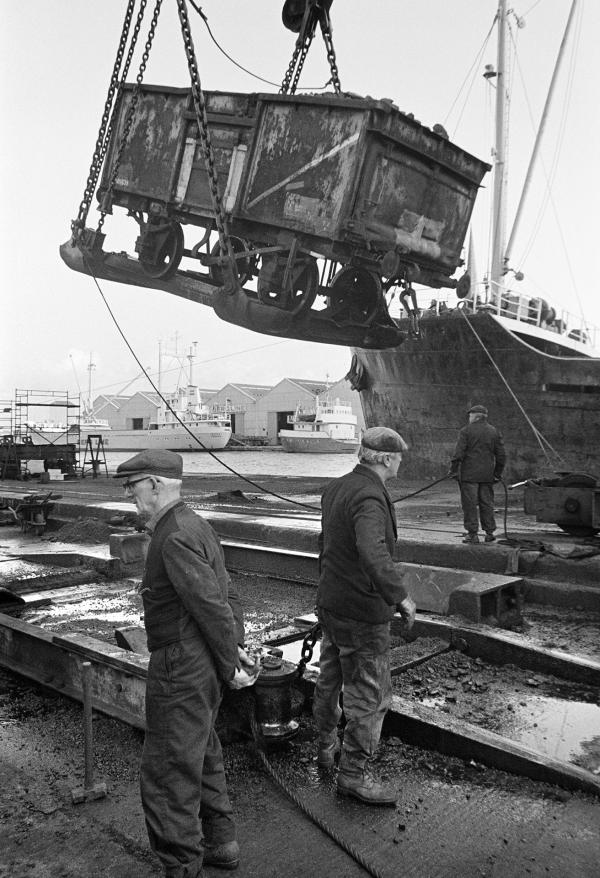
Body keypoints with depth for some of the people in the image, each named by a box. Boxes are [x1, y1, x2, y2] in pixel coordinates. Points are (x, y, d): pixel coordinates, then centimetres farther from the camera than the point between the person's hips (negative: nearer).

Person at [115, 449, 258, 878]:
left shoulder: (176, 538, -22)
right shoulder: (196, 525, 9)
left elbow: (214, 604, -23)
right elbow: (227, 593, 11)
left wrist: (231, 665, -13)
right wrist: (236, 646, 8)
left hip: (181, 669, -10)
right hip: (203, 664, 10)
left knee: (167, 775, 3)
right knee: (202, 757, 24)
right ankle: (221, 843, 40)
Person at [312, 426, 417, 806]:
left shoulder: (336, 488, 7)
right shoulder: (369, 498, -23)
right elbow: (373, 552, -40)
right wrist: (400, 594, -40)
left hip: (331, 603, 10)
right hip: (363, 613, -10)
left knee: (331, 680, 23)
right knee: (370, 695, 3)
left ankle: (327, 748, 40)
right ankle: (354, 774, 14)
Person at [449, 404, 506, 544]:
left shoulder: (466, 431, -5)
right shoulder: (494, 432, 9)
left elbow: (459, 453, -10)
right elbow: (501, 455, 10)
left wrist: (453, 469, -3)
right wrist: (498, 473, 17)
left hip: (469, 474, -4)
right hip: (487, 475, 5)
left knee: (470, 504, -1)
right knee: (487, 503, 11)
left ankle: (472, 534, -1)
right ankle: (489, 532, 14)